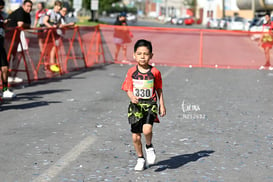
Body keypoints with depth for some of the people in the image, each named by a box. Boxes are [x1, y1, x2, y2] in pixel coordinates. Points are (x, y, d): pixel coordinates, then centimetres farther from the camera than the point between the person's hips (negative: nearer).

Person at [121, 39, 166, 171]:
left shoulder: (155, 72, -3)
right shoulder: (131, 72, -2)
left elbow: (159, 90, 7)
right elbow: (128, 89, 1)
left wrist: (162, 105, 7)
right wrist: (132, 97, -20)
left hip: (150, 105, -2)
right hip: (136, 106, 2)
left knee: (147, 129, -26)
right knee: (135, 137, 6)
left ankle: (149, 147, 7)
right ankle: (140, 159, 29)